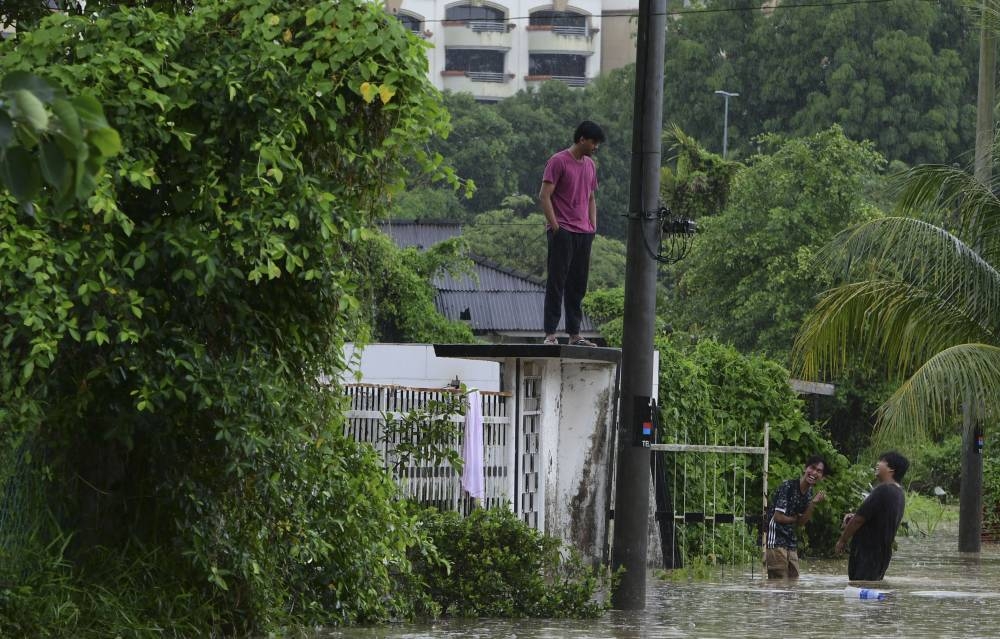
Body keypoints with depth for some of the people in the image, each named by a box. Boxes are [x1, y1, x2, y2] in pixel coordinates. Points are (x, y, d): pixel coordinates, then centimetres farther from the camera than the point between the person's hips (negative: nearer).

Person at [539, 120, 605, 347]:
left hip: (583, 233, 7)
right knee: (557, 283, -7)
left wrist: (593, 227, 12)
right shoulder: (558, 162, -7)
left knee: (577, 285, 8)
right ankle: (550, 334, -7)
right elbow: (544, 196, -10)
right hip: (563, 232, -7)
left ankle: (574, 334, 12)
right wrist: (555, 227, -14)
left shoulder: (590, 165, 16)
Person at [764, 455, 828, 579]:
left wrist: (814, 503, -6)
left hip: (791, 545, 9)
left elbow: (801, 522, 6)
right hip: (776, 543, -9)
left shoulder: (808, 493, 12)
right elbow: (778, 517, -17)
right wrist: (794, 519, 1)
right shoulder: (787, 487, -14)